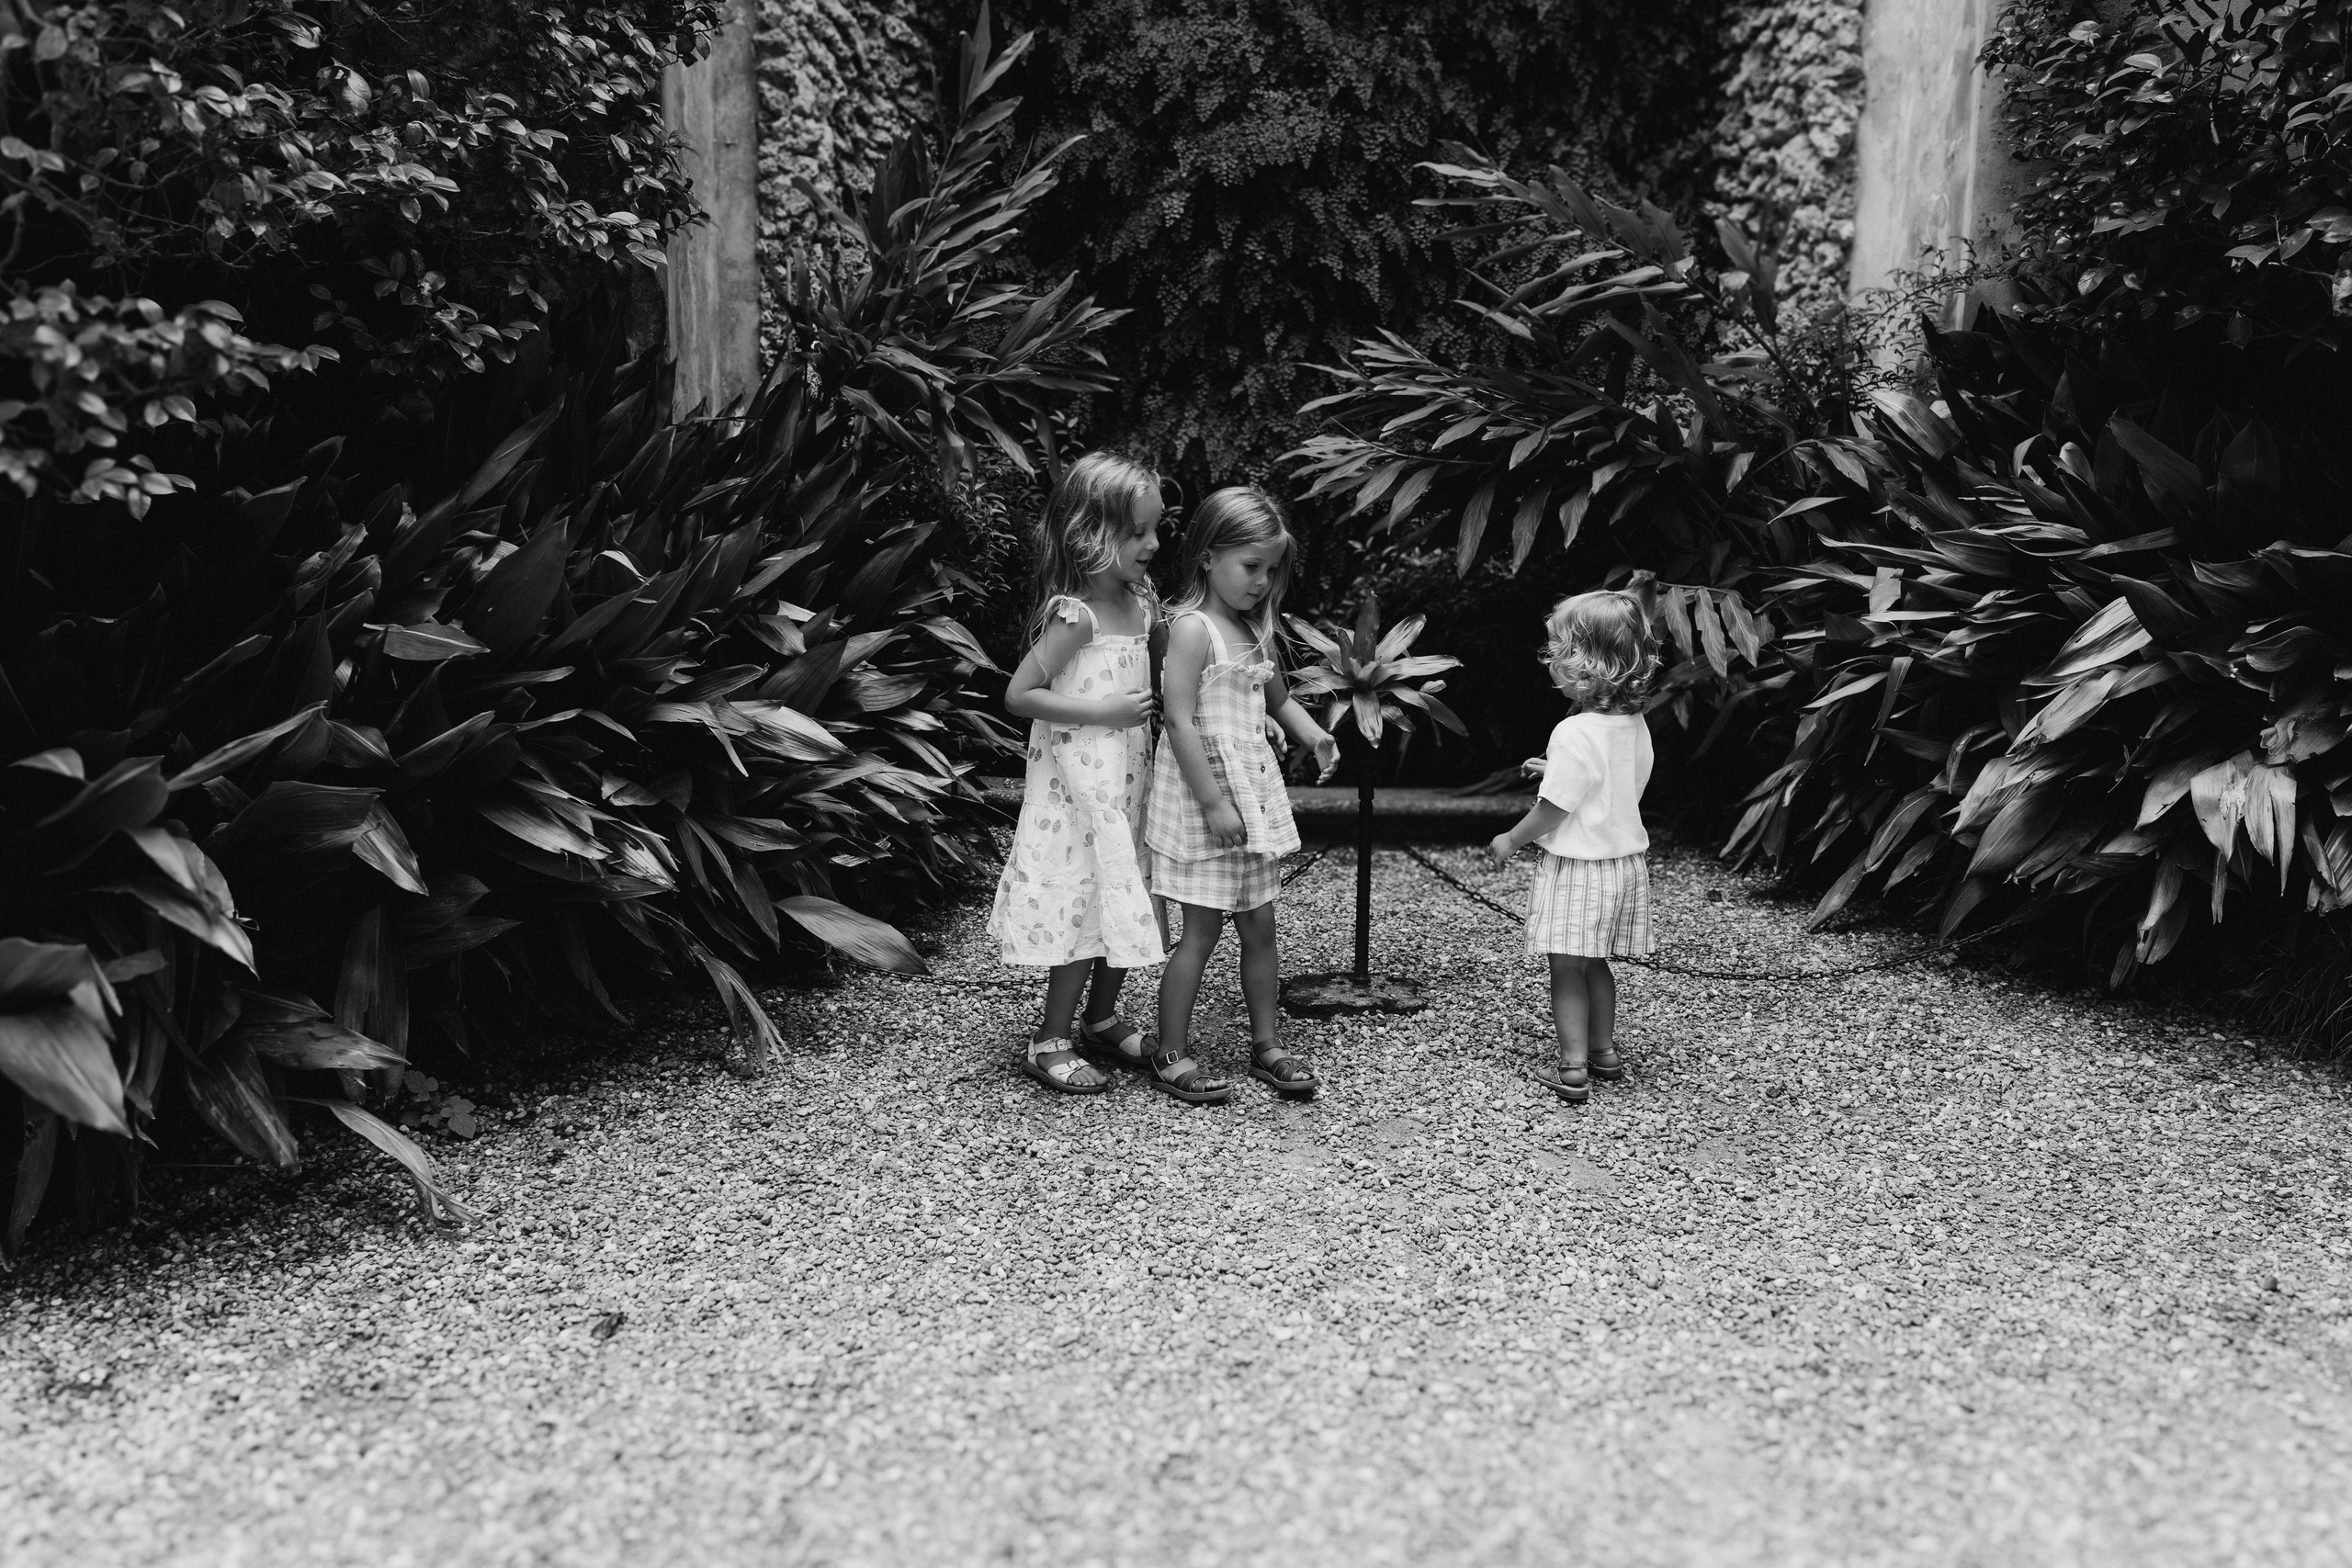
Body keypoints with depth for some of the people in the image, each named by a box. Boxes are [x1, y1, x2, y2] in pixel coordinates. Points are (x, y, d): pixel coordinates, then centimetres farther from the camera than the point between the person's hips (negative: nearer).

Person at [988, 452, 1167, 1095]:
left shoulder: (1142, 601, 4)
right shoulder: (1074, 616, -20)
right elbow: (1018, 694, -19)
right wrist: (1102, 711, -22)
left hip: (1129, 779, 8)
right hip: (1079, 784, -8)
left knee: (1122, 901, 16)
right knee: (1089, 904, -2)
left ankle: (1102, 1017, 35)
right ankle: (1049, 1044, 12)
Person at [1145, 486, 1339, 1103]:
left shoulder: (1256, 629, 11)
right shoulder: (1192, 627, -14)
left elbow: (1276, 695, 28)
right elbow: (1180, 721, -20)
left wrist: (1312, 734, 10)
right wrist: (1214, 802, -22)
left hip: (1254, 792, 8)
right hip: (1204, 796, -8)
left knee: (1259, 925, 12)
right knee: (1203, 929, -2)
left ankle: (1267, 1045, 24)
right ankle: (1171, 1055, 10)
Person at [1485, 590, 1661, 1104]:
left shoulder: (1575, 734, -23)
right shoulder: (1635, 725, 2)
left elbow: (1553, 810, -18)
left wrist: (1510, 841, -3)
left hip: (1578, 866, -8)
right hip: (1625, 857, 8)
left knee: (1567, 967, 2)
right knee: (1596, 964, 20)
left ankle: (1573, 1069, 4)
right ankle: (1604, 1052, 31)